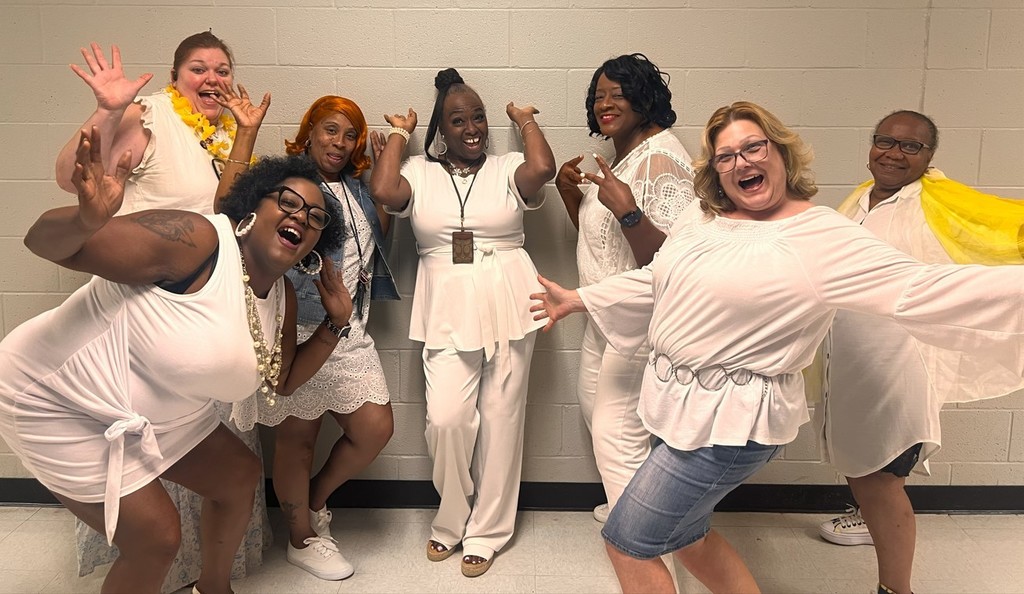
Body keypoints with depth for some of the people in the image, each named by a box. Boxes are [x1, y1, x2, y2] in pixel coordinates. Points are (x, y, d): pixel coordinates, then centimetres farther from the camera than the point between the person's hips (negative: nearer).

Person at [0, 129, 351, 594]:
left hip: (152, 414, 9)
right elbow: (45, 242, -30)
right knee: (156, 539, -8)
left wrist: (335, 323, -2)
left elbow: (282, 382, 9)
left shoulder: (281, 298, -2)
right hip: (55, 400, -8)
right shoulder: (195, 241, -28)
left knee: (240, 476, 15)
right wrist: (87, 219, -53)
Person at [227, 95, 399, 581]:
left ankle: (314, 499, 31)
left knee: (376, 428, 4)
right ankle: (302, 539, 28)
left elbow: (381, 227, 8)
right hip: (297, 329, -6)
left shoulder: (358, 187, 18)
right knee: (298, 437, 6)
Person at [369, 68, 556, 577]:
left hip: (508, 309, 0)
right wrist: (398, 133, 4)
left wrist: (525, 119, 3)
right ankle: (451, 521, 18)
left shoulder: (508, 169, 6)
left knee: (500, 420, 6)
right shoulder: (420, 173, 8)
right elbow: (382, 191, -11)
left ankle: (485, 532, 22)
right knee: (446, 419, -9)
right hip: (447, 314, 0)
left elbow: (543, 168, -16)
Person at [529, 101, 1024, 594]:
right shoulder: (698, 221, 7)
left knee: (627, 545, 0)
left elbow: (917, 289, -21)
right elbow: (654, 282, 19)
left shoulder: (824, 237, -15)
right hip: (676, 405, 8)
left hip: (729, 423, -8)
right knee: (686, 538, 24)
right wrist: (577, 300, 23)